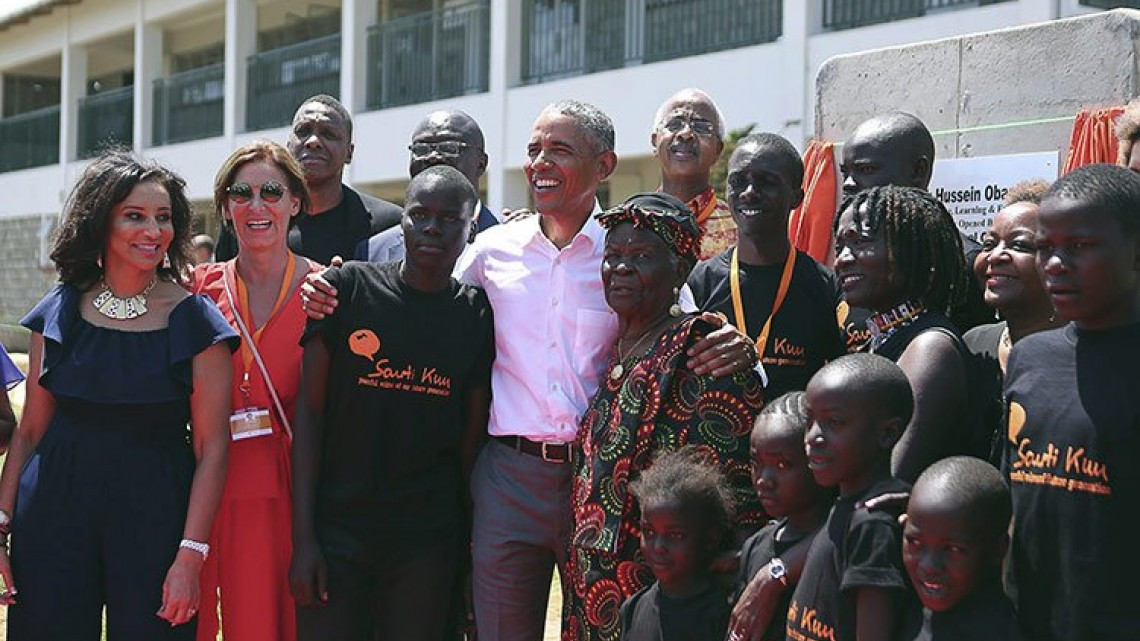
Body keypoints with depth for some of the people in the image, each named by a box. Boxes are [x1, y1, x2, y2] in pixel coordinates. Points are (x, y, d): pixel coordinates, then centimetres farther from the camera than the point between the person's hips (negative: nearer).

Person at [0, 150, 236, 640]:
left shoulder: (195, 321, -3)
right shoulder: (59, 313, 5)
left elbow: (211, 449, -6)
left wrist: (190, 556, -13)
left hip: (155, 521, -2)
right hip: (54, 518, 2)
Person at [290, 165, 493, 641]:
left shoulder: (477, 315, 4)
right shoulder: (348, 288, 0)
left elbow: (472, 438, 7)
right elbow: (310, 411, -1)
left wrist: (470, 545, 4)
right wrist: (303, 538, -6)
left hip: (428, 543, 1)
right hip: (337, 527, -1)